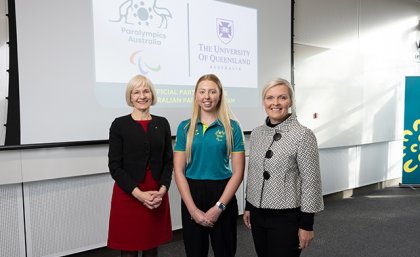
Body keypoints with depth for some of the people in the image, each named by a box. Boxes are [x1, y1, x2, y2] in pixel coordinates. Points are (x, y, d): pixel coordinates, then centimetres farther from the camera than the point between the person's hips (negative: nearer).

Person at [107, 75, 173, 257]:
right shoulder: (119, 124, -2)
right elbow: (115, 166, -6)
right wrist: (139, 193, -15)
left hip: (157, 196, 3)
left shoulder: (162, 123, 7)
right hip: (127, 195, -2)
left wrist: (162, 190, -9)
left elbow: (168, 161, 6)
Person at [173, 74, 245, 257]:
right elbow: (179, 171, -2)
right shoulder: (185, 127, 0)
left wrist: (219, 207, -11)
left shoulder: (232, 126, -4)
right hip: (192, 196, 1)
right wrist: (193, 209, -10)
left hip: (222, 195, -1)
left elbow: (238, 172, -5)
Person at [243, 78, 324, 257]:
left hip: (287, 217, -5)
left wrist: (306, 224, -12)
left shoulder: (303, 135, -14)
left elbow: (311, 182, -13)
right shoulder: (256, 133, 4)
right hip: (258, 215, 6)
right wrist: (248, 207, 13)